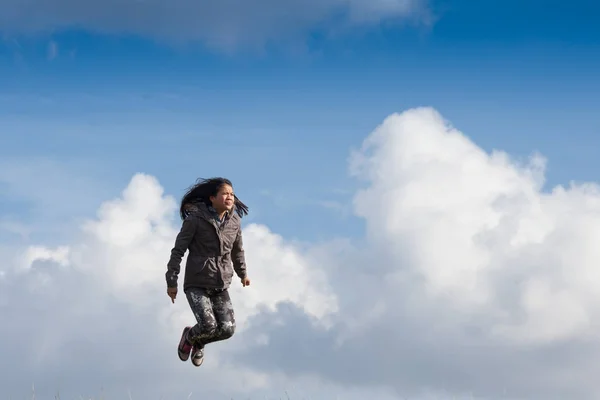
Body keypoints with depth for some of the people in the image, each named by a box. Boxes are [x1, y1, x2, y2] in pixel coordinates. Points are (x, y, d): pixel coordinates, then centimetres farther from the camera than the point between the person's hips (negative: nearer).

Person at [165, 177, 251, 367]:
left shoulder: (235, 221, 1)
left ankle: (199, 343, 25)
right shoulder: (195, 219, -13)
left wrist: (243, 273, 31)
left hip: (221, 286, 5)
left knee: (227, 329, -9)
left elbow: (237, 249, 20)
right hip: (196, 284, -5)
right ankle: (189, 336, 17)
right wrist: (171, 282, -8)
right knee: (208, 326, -21)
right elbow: (178, 250, -7)